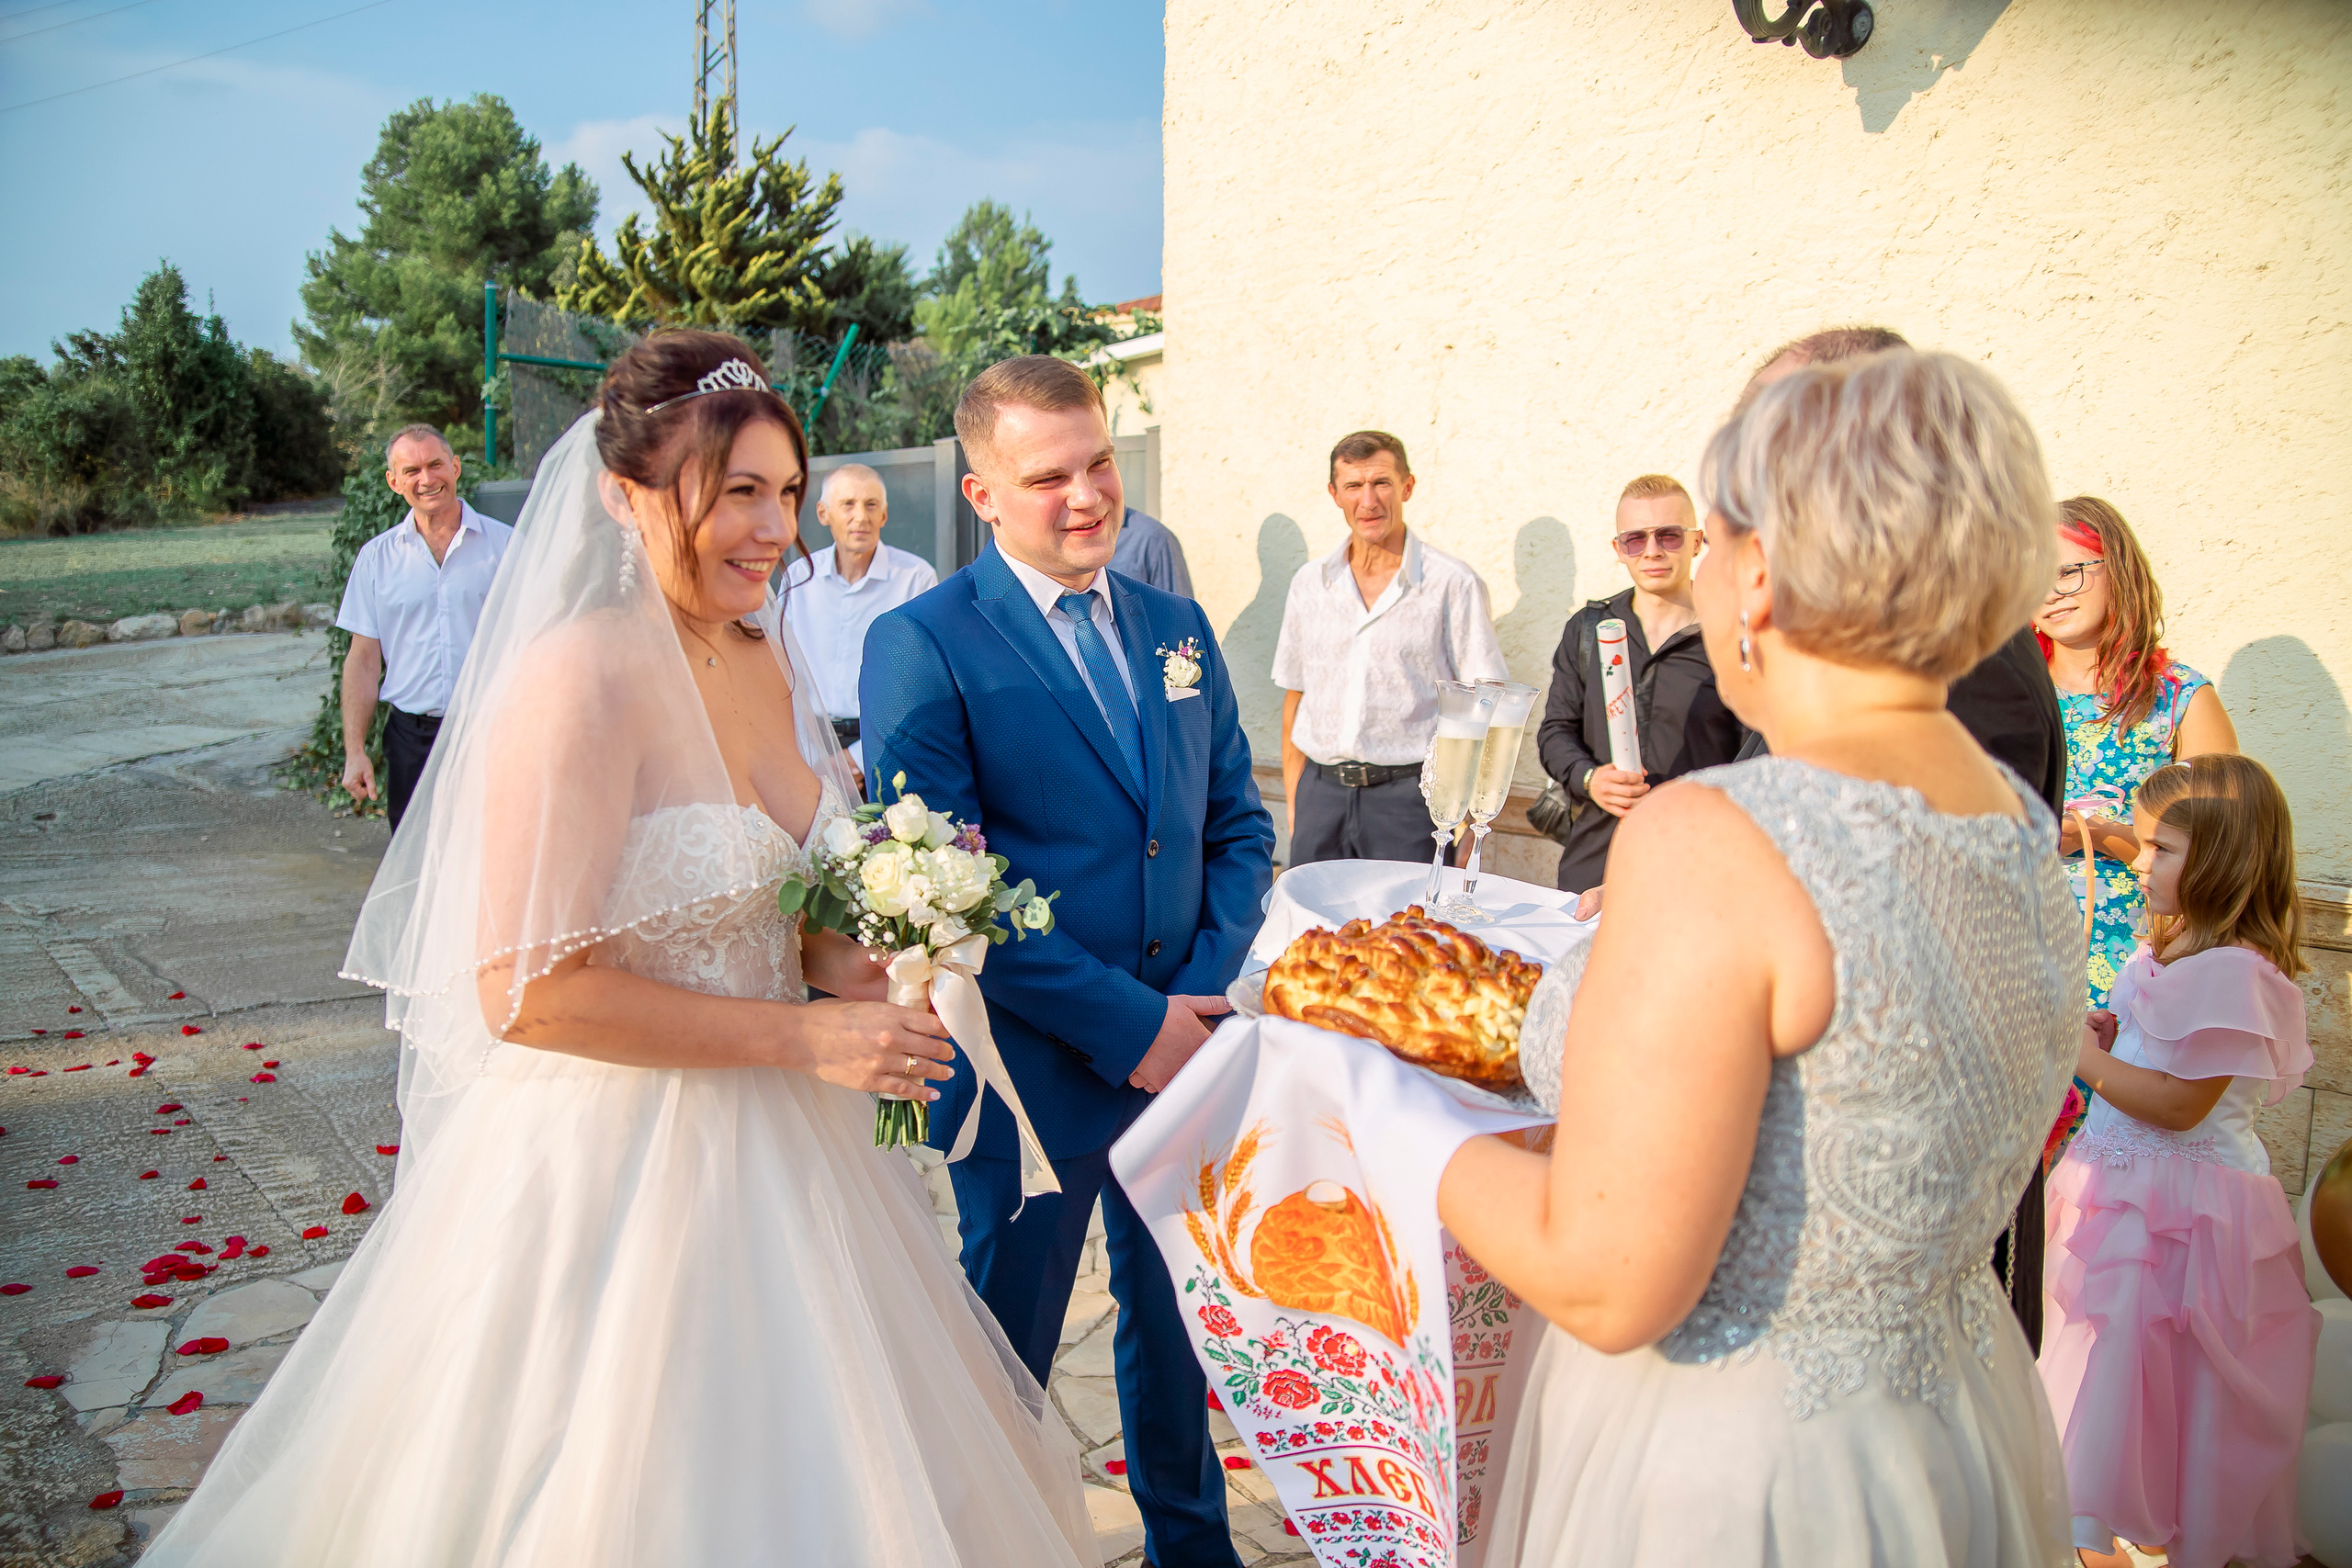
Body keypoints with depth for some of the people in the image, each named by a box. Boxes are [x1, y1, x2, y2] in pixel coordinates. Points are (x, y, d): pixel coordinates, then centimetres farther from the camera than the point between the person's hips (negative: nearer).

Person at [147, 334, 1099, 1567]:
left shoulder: (767, 657, 2)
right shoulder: (581, 679, -22)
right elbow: (525, 990, -24)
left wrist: (836, 958, -6)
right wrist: (802, 1036, -20)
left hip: (771, 1142, 8)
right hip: (618, 1155, -8)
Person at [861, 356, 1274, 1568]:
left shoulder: (1178, 629, 6)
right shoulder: (923, 645, -13)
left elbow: (1237, 823, 9)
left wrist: (1207, 991, -7)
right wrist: (1126, 1023, -18)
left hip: (1183, 1046, 6)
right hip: (1031, 1069, -5)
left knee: (1179, 1319, 23)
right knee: (1003, 1350, 15)